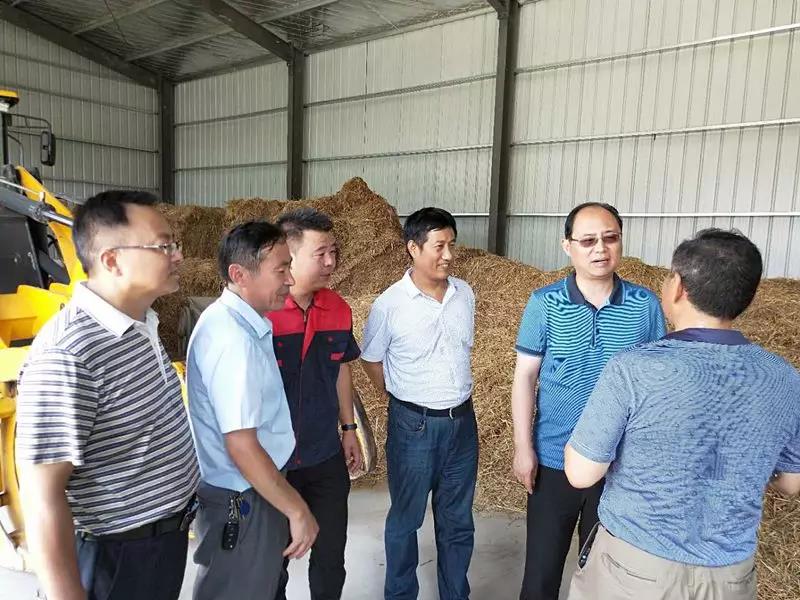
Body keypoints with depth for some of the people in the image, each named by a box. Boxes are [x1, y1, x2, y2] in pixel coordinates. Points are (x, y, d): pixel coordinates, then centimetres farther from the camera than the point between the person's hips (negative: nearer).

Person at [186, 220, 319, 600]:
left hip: (245, 490, 9)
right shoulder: (232, 340, -28)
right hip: (241, 501, -9)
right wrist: (297, 511, -19)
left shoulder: (234, 320, 2)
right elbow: (241, 446, -28)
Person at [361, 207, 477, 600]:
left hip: (462, 421, 4)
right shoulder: (389, 304, -15)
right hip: (414, 426, -4)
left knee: (457, 521, 18)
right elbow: (372, 361, 0)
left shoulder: (465, 294, -1)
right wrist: (406, 401, 4)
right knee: (405, 519, 14)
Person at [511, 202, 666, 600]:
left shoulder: (646, 305, -6)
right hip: (554, 459, -1)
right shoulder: (544, 303, -9)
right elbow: (525, 376, -5)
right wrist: (523, 447, -7)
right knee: (542, 568, 14)